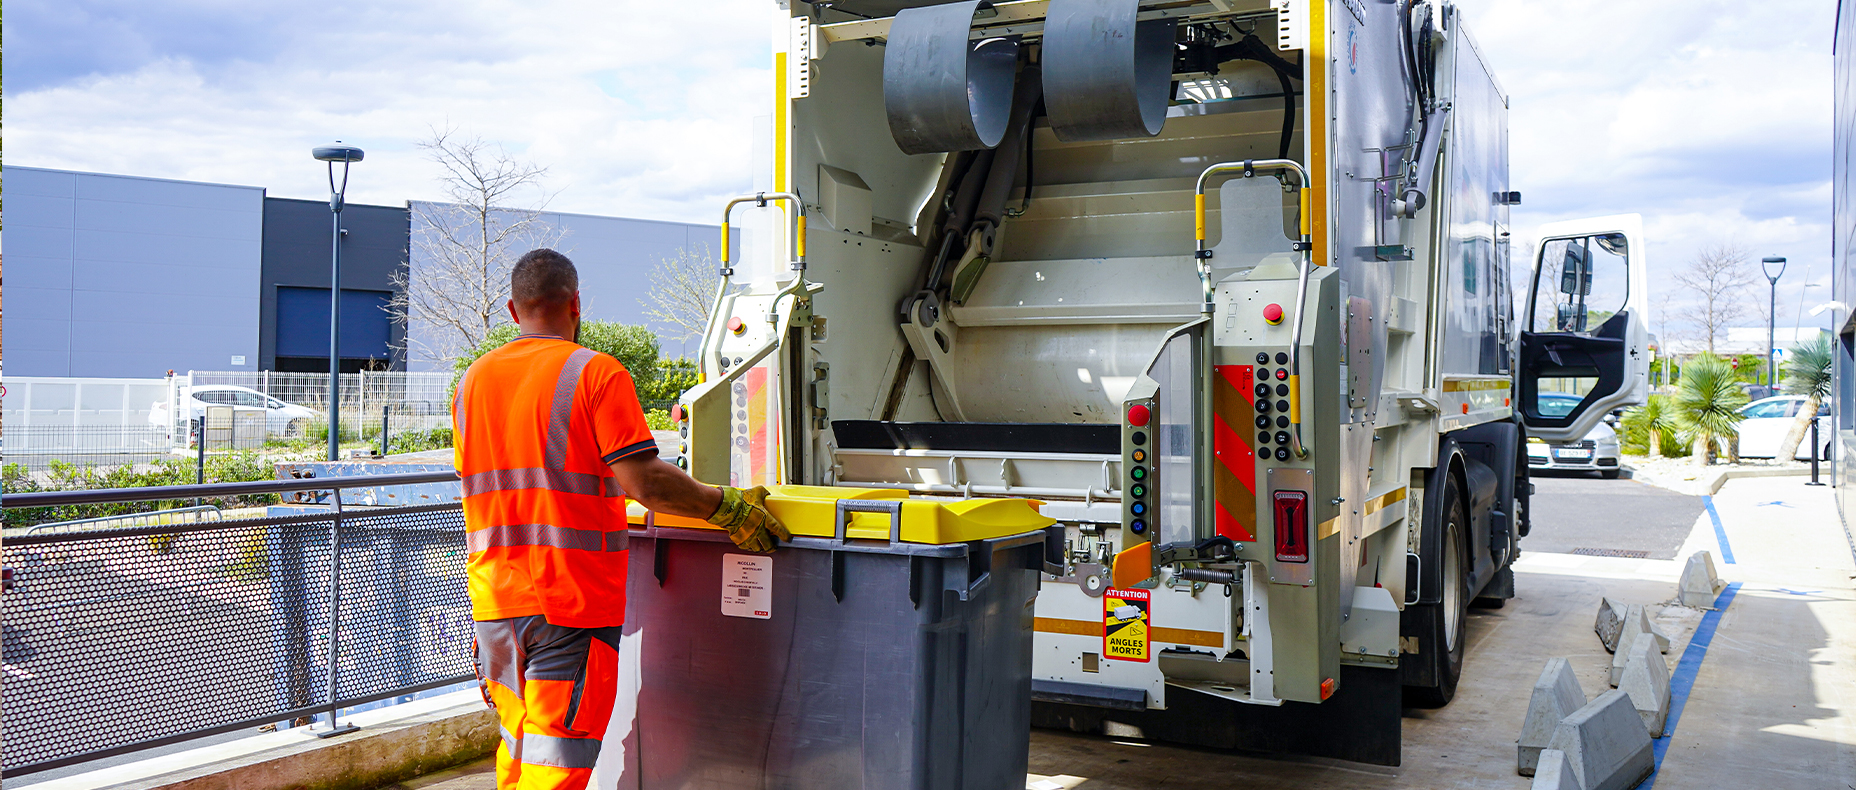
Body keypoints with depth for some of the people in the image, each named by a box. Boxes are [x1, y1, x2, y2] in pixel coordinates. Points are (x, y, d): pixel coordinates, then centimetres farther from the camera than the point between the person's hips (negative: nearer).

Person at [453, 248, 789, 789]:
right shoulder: (596, 373, -9)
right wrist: (725, 506, -7)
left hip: (494, 601, 7)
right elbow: (643, 482, -17)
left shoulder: (473, 381, 10)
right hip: (573, 603, -6)